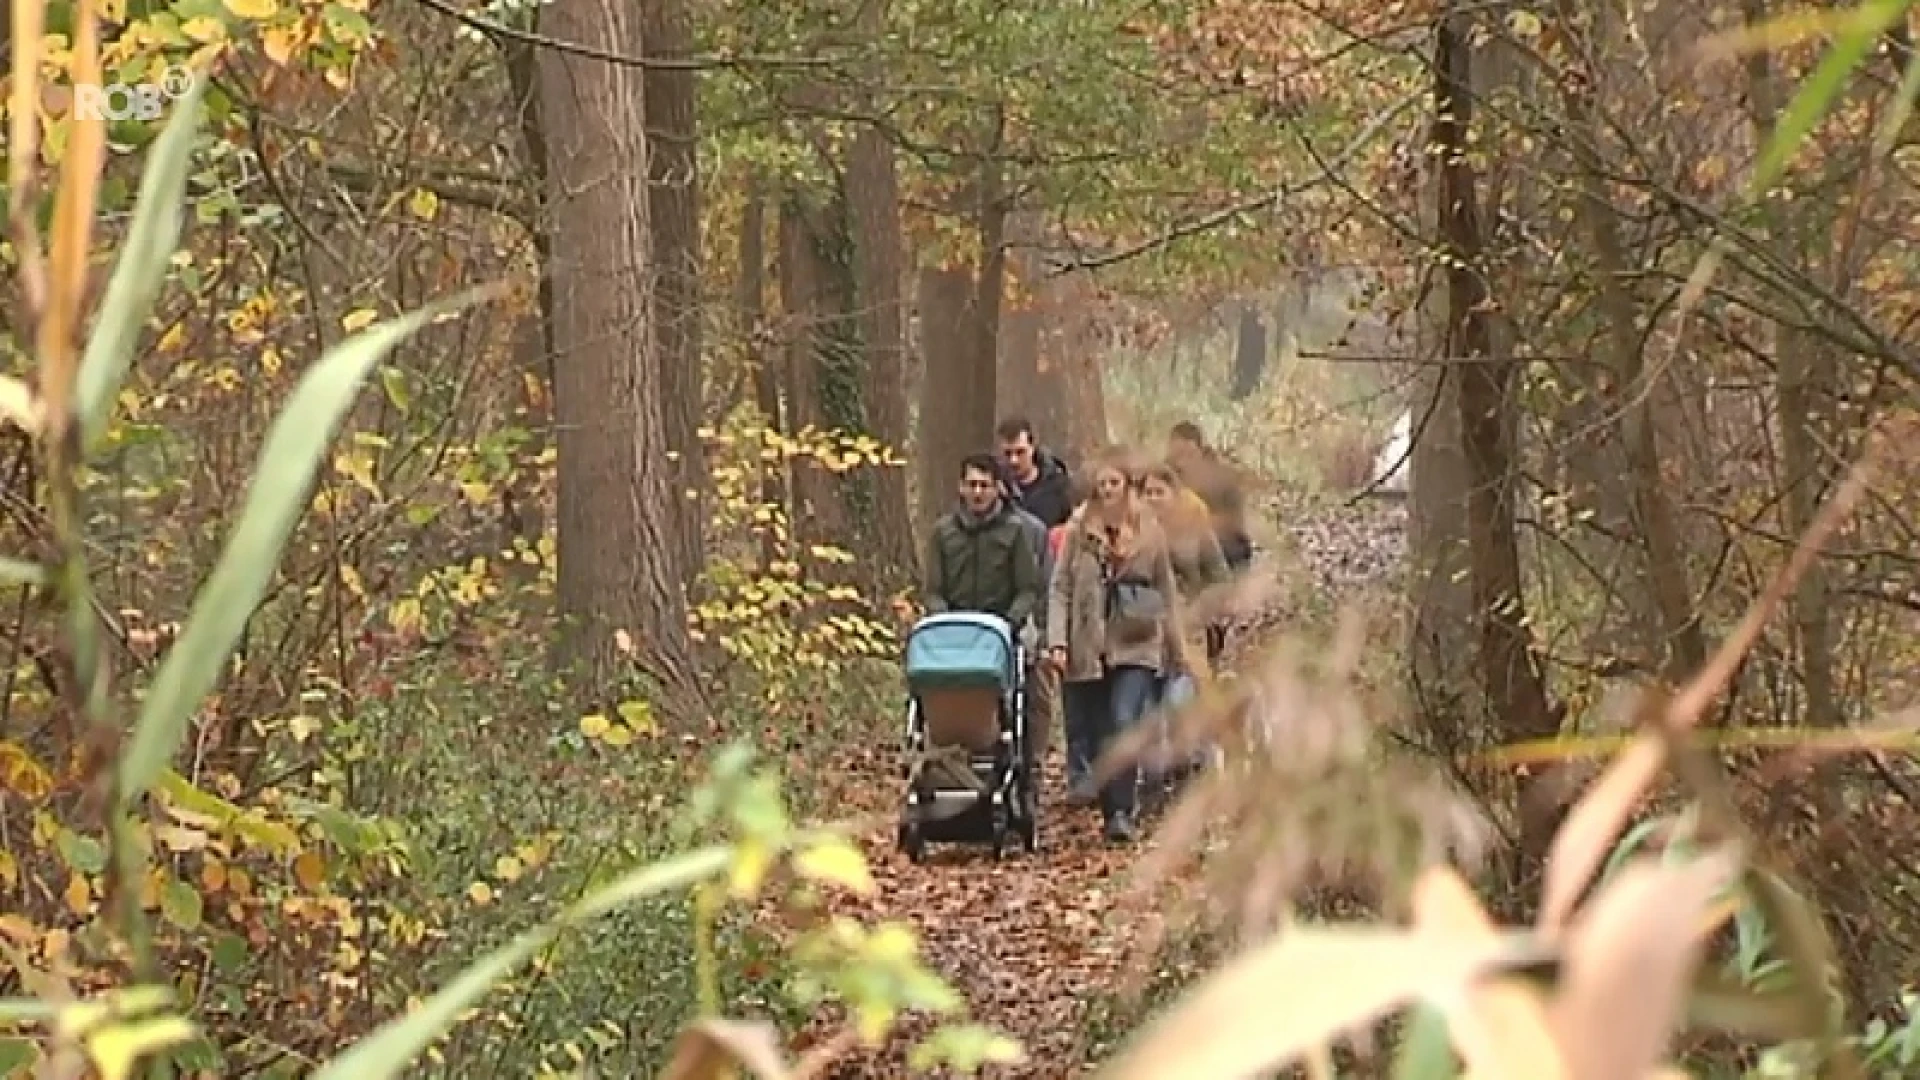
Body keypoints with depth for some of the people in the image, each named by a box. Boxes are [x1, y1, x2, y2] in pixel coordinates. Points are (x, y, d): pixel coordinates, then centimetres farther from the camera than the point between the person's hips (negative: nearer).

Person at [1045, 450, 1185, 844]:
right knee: (1096, 736, 6)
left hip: (1136, 647, -2)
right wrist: (1057, 641, -9)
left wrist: (1176, 648, 13)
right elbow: (1059, 588, 2)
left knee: (1124, 723, -19)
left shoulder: (1149, 532, 4)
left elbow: (1166, 592, 11)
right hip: (1088, 650, 2)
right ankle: (1110, 811, 17)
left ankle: (1122, 812, -18)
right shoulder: (1078, 530, 3)